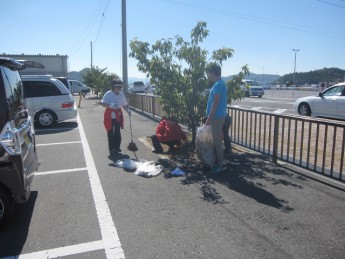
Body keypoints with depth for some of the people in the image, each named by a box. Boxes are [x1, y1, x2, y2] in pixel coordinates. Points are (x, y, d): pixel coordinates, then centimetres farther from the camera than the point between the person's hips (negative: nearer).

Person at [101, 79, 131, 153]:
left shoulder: (122, 95, 3)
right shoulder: (108, 94, -9)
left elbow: (125, 105, 9)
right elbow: (103, 104, -10)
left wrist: (128, 110, -11)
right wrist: (110, 104, -28)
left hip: (118, 115, 3)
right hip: (110, 115, -3)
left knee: (117, 131, 4)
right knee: (110, 132, 2)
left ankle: (117, 147, 15)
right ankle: (111, 148, 11)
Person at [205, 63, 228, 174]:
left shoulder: (218, 85, -17)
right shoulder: (219, 83, 15)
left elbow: (215, 103, -21)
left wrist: (209, 118, -18)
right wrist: (210, 117, 21)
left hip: (217, 117, -10)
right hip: (218, 116, 10)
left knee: (217, 141, -4)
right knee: (217, 140, 16)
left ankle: (220, 165, 5)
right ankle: (218, 162, 25)